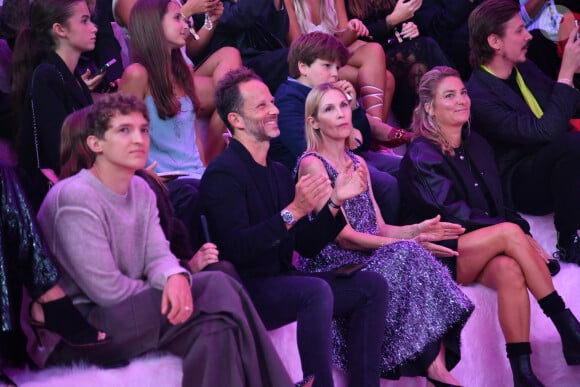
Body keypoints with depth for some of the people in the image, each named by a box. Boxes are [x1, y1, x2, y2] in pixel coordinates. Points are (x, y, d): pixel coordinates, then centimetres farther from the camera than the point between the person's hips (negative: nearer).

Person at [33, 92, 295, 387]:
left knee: (217, 327, -19)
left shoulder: (141, 191, 11)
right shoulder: (75, 198, -17)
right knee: (216, 288, -19)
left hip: (126, 312, 8)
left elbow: (158, 255, 2)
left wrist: (176, 278, -22)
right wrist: (169, 293, -7)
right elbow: (107, 289, -19)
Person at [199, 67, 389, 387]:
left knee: (373, 285, -3)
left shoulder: (279, 173, 15)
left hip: (281, 282, 9)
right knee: (317, 290, -33)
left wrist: (335, 200, 1)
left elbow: (306, 246, 12)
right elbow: (236, 249, -23)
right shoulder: (223, 174, -12)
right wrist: (293, 212, -28)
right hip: (243, 291, -9)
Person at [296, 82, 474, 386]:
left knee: (416, 259, -24)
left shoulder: (358, 163, 18)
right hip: (332, 268, -6)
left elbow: (378, 228, 13)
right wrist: (406, 244, -17)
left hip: (366, 261, 7)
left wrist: (415, 230, -7)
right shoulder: (312, 164, -6)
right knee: (407, 254, -30)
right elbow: (343, 235, -13)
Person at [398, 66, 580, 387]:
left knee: (509, 270, -33)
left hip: (482, 251, 4)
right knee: (510, 232, -31)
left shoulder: (477, 146, 15)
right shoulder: (421, 155, -6)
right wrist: (517, 232, -21)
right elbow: (454, 213, -16)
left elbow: (497, 205, 16)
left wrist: (523, 231, -7)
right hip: (439, 254, -4)